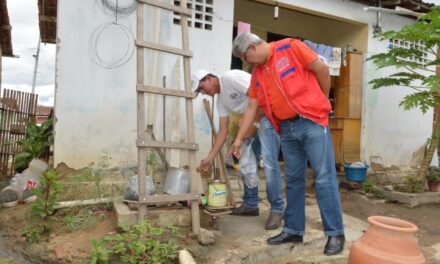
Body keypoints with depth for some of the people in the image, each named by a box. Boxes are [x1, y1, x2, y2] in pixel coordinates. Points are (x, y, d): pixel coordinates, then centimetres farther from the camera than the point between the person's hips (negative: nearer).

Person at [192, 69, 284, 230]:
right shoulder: (221, 100, 11)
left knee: (269, 163, -13)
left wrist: (254, 123, -14)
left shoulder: (231, 77, -14)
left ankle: (277, 209, -1)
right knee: (246, 164, 8)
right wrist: (209, 158, 8)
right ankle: (250, 205, 21)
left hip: (267, 116, -9)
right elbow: (223, 131, 11)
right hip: (253, 123, 9)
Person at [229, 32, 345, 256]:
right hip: (287, 129, 6)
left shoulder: (290, 47, -5)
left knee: (324, 178, -4)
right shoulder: (257, 74, 13)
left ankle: (335, 233, 5)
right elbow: (252, 108, 14)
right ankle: (293, 230, 20)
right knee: (293, 180, 9)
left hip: (311, 122, -6)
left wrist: (322, 100, 7)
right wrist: (239, 139, 13)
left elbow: (322, 69, -4)